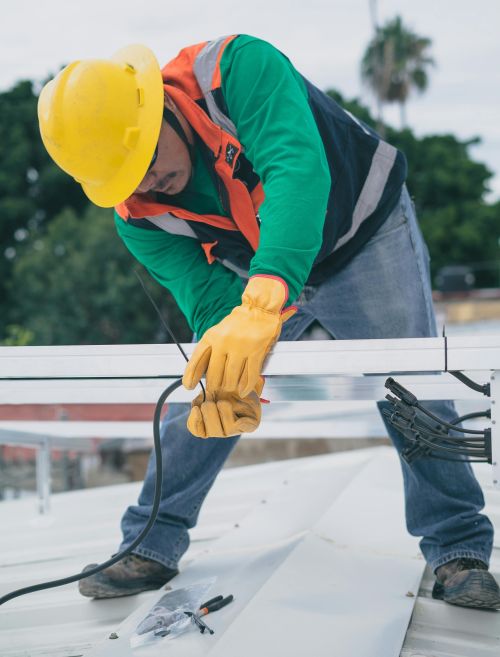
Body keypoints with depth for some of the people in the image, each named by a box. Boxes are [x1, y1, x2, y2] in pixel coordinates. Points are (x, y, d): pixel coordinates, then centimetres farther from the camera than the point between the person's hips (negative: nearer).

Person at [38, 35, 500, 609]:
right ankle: (151, 547, 12)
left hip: (366, 235, -3)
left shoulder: (239, 67, -33)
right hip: (253, 276, 4)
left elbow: (299, 170, -48)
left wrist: (264, 301, -62)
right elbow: (207, 295, -25)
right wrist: (224, 372, -49)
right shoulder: (138, 219, -19)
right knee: (196, 400, -2)